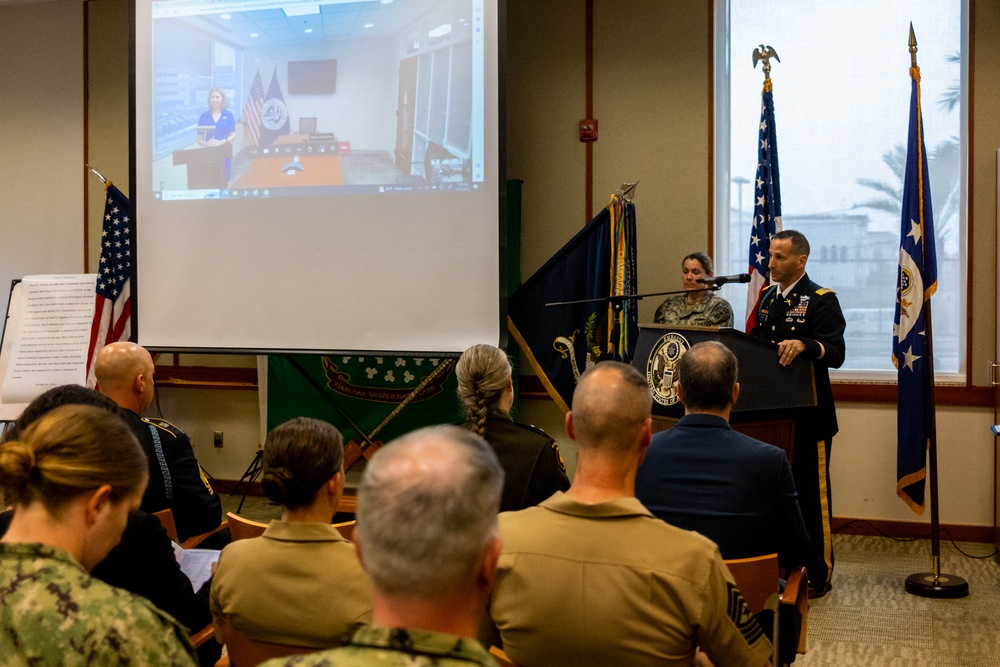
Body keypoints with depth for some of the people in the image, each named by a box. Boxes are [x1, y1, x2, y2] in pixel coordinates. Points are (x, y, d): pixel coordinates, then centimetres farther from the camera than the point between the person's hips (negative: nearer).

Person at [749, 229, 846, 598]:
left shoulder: (822, 300, -8)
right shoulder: (766, 297, 13)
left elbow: (836, 353, -19)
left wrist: (804, 344, -35)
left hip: (807, 415, -6)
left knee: (811, 493, 1)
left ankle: (818, 573, 12)